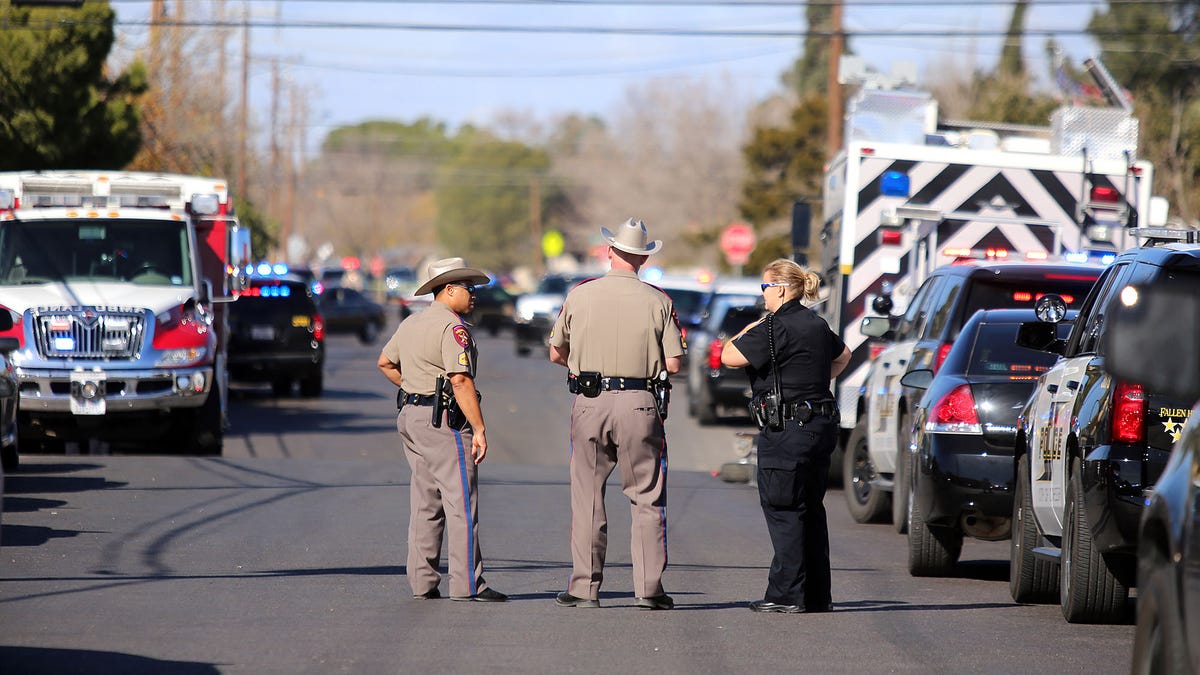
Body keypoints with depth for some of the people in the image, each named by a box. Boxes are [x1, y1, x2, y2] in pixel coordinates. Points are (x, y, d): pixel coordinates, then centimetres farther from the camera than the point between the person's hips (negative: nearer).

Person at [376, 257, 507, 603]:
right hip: (444, 421, -9)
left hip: (411, 417, 9)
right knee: (461, 503, -8)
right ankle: (467, 584, -11)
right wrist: (479, 429, -21)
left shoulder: (411, 324, 15)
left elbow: (385, 362, 28)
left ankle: (422, 583, 11)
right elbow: (460, 380, -22)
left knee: (425, 503, 11)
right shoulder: (452, 327, -14)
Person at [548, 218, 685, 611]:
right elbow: (673, 364, -3)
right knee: (647, 499, 6)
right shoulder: (657, 301, -2)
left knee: (587, 497, 8)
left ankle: (585, 587, 7)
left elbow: (556, 353, 8)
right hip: (639, 404, -1)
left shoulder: (580, 296, 1)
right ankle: (649, 588, 2)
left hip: (589, 403, 1)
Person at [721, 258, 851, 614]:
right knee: (811, 510, 12)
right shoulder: (817, 325, 13)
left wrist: (749, 330, 2)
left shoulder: (776, 327, -15)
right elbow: (842, 355, 32)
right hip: (821, 423, 9)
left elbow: (729, 356, -14)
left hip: (787, 430, -9)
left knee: (782, 509, -5)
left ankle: (787, 594, -7)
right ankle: (817, 595, 15)